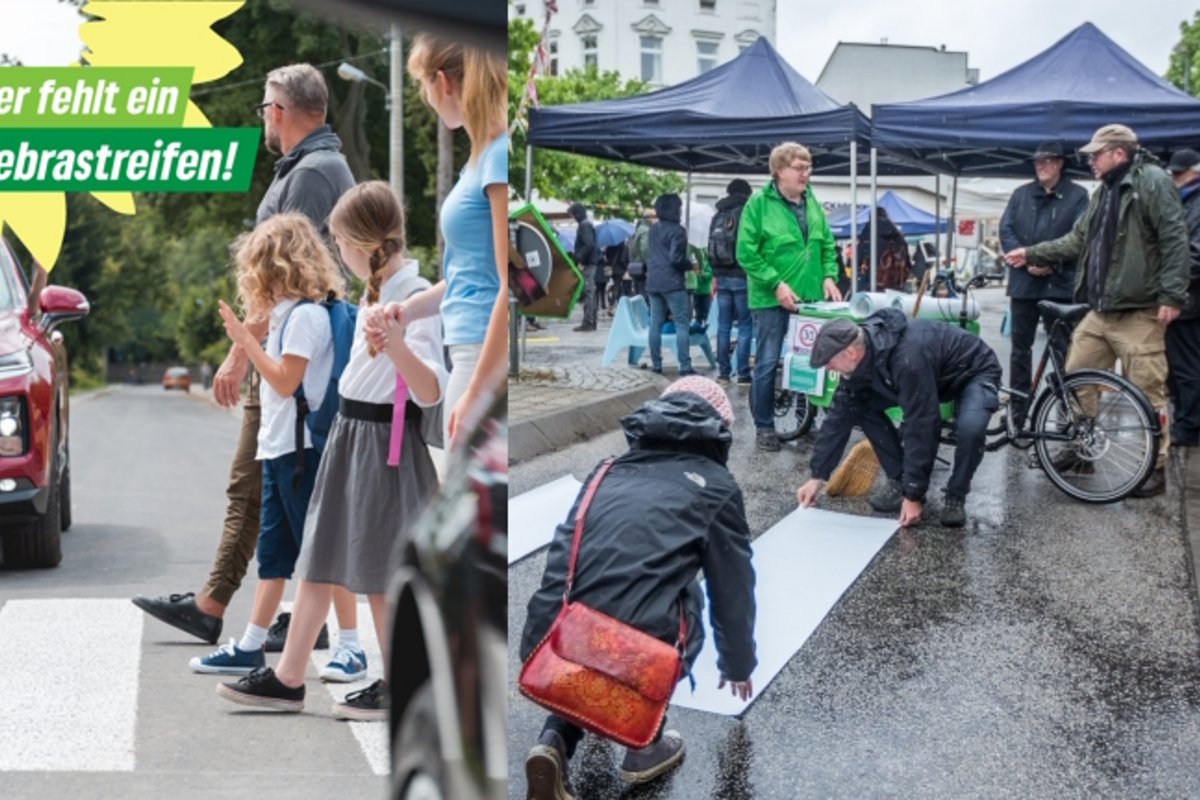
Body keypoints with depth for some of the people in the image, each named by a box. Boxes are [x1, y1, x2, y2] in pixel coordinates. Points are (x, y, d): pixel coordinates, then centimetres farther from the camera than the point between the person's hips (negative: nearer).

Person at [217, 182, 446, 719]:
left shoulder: (416, 299, -18)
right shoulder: (378, 290, 10)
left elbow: (430, 394, -28)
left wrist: (399, 347, -42)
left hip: (384, 443, -9)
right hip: (349, 435, 9)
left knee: (379, 572, 2)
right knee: (318, 559, 12)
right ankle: (287, 680, 21)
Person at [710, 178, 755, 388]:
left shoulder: (717, 216, 12)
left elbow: (711, 248, 14)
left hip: (722, 277, 6)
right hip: (742, 277, -6)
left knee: (723, 325, 7)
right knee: (745, 325, -3)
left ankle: (723, 373, 9)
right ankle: (743, 374, -5)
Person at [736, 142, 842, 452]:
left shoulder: (812, 203, 9)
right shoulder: (759, 203, -9)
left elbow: (827, 244, 18)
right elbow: (746, 252, -13)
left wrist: (829, 275, 1)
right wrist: (776, 284, -18)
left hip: (809, 297, 6)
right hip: (771, 299, -6)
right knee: (768, 363, -1)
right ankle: (764, 427, 9)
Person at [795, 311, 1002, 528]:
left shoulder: (908, 359, -42)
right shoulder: (860, 357, -17)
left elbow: (921, 428, -38)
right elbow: (840, 415, -9)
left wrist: (914, 496, -32)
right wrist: (817, 476, -9)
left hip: (974, 373, -7)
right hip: (932, 375, 7)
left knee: (970, 427, -37)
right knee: (862, 406, -10)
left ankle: (955, 497, -9)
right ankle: (899, 481, 2)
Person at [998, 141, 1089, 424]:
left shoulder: (1077, 196, 3)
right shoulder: (1021, 195, 13)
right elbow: (1006, 231, 3)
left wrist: (1052, 263, -18)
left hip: (1059, 283, -3)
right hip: (1023, 282, 4)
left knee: (1061, 348, -2)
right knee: (1020, 347, 8)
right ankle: (1018, 409, 15)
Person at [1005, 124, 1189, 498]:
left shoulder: (1152, 181, -8)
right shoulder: (1104, 192, 19)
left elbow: (1175, 239, -14)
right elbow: (1077, 241, 25)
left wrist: (1172, 296, -19)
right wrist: (1030, 254, 20)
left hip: (1138, 312, -9)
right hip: (1100, 311, 9)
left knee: (1146, 392, -4)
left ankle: (1155, 468, 5)